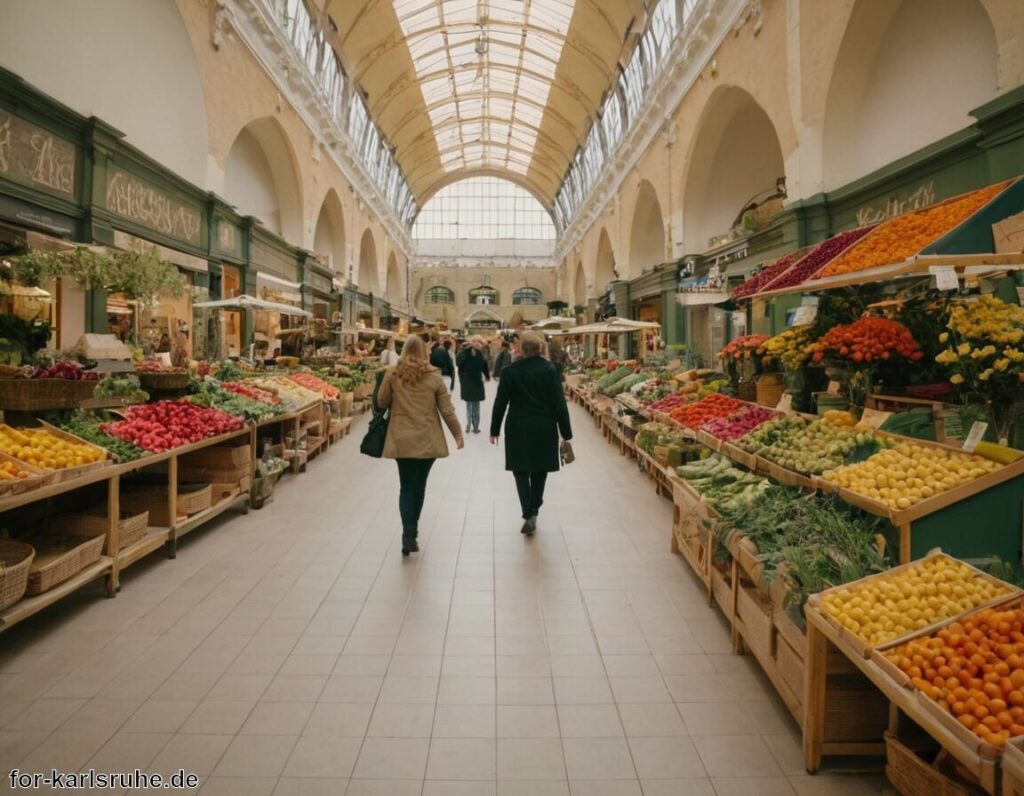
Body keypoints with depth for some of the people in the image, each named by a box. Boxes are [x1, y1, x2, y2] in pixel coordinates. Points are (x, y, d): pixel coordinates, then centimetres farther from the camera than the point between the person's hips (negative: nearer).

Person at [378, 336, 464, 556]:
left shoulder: (392, 373, -3)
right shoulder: (434, 376, -2)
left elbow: (381, 402, 5)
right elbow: (447, 410, 0)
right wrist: (458, 434, 10)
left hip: (401, 440, 0)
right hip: (428, 440, 1)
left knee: (407, 487, 4)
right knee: (419, 485, 14)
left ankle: (408, 533, -11)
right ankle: (412, 530, 26)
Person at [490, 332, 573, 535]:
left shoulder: (511, 370, -6)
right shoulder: (550, 369, -5)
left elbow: (501, 402, -4)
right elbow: (559, 403, -6)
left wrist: (494, 430, 6)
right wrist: (566, 433, 0)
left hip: (518, 428, -1)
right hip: (544, 428, 1)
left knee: (521, 471, 7)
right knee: (539, 469, 16)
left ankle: (529, 515, -7)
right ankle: (534, 511, 27)